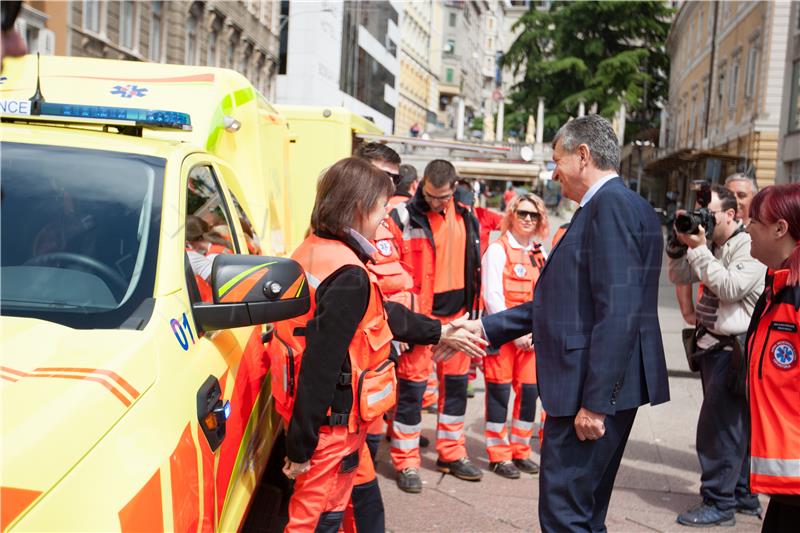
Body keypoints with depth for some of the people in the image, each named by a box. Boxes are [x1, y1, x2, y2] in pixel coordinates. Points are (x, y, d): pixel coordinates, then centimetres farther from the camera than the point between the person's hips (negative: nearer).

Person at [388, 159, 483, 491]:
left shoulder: (465, 218, 8)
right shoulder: (403, 217, -10)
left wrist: (472, 311, 14)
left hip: (456, 314, 6)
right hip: (419, 315, -6)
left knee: (456, 383, 14)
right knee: (412, 386, -2)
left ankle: (452, 454, 29)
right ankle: (406, 463, 11)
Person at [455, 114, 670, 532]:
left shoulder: (612, 204, -14)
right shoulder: (607, 205, 18)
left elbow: (619, 312, -22)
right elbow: (564, 302, 20)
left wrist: (596, 402, -22)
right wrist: (487, 327, 18)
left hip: (595, 389, -10)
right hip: (590, 387, 10)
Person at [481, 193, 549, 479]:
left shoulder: (539, 254, 12)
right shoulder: (498, 249, -6)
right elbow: (492, 296, -12)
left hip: (530, 336, 5)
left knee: (529, 391, 5)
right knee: (499, 392, 1)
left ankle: (521, 451, 20)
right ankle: (498, 455, 12)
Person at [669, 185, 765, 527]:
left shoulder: (749, 246, -13)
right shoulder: (710, 245, 11)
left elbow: (730, 287, -23)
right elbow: (679, 277, 13)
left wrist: (698, 249, -20)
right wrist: (680, 242, -1)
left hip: (733, 349, -8)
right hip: (712, 345, 9)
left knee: (718, 427, -7)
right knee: (735, 426, 16)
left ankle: (718, 503, 2)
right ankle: (742, 496, 27)